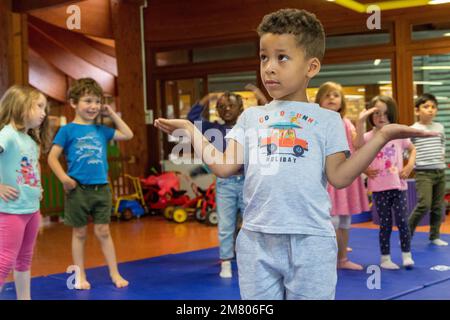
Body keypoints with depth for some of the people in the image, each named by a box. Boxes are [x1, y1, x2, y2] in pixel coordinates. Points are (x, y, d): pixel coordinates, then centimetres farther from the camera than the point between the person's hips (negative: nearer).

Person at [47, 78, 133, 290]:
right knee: (80, 234, 8)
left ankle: (114, 274, 14)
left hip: (101, 188, 3)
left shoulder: (101, 130, 10)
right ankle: (80, 276, 18)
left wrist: (111, 114, 10)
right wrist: (64, 178, -19)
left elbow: (128, 135, 15)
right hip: (78, 189, -3)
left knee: (103, 232, 8)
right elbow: (52, 157, -6)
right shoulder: (67, 130, -4)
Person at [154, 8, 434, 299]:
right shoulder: (251, 117, 10)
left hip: (310, 240, -3)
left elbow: (339, 177, -6)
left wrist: (381, 137, -14)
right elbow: (224, 167, 6)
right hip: (256, 239, 3)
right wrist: (190, 130, 9)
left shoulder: (326, 120, 2)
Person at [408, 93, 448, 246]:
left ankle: (434, 236, 20)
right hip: (423, 173, -5)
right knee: (424, 205, -16)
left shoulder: (440, 127, 9)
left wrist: (443, 153, 11)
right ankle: (407, 233, -1)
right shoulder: (413, 130, -6)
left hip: (440, 171, 5)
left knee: (438, 206, 8)